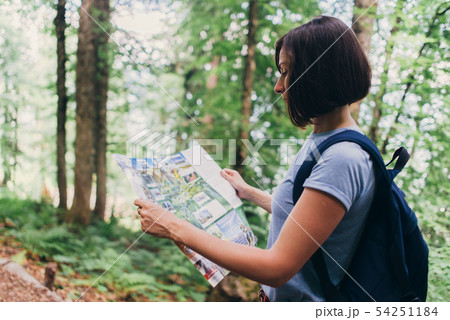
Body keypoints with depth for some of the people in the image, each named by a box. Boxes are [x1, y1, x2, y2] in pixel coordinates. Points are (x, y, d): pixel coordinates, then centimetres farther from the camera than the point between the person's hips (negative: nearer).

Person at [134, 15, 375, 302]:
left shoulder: (342, 160, -26)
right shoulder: (321, 141, 5)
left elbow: (277, 268, -28)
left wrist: (175, 228, -23)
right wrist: (247, 192, 23)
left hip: (303, 300, -8)